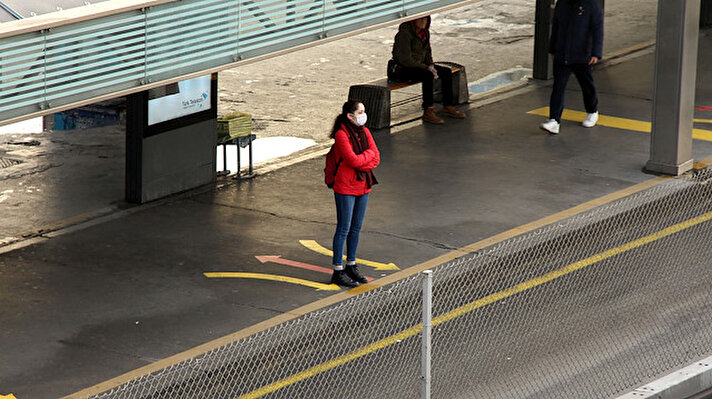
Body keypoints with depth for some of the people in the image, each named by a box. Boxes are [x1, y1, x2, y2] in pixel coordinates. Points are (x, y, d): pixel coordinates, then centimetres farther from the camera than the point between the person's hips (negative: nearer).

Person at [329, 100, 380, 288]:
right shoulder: (341, 134, -16)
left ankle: (351, 266, 26)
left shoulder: (364, 132, 6)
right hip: (345, 187, -7)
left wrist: (361, 162, -16)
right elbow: (352, 160, -23)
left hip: (363, 186, 7)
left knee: (356, 228, 14)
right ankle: (338, 271, 3)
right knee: (344, 228, -3)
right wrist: (369, 154, -7)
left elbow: (376, 158, 1)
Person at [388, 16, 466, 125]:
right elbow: (405, 59, -24)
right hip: (402, 69, -9)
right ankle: (428, 111, -30)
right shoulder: (405, 33, -20)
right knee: (428, 75, -33)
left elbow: (427, 52, 20)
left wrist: (431, 66, -1)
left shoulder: (425, 32, 6)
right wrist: (426, 68, -21)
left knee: (446, 72, -3)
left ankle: (448, 106, 4)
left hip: (419, 65, 9)